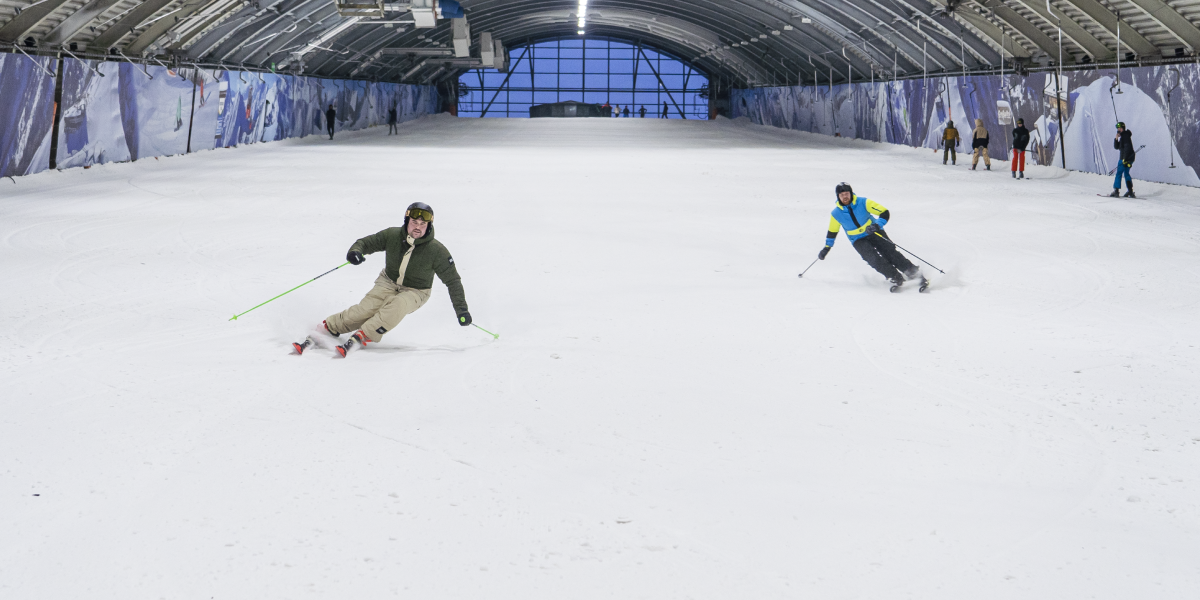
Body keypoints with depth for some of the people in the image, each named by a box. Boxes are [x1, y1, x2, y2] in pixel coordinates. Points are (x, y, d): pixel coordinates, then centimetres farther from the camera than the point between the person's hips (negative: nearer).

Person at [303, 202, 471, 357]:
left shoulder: (437, 251, -19)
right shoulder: (392, 235, -13)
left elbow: (452, 280, -11)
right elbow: (366, 242, -2)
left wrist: (461, 309, -14)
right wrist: (355, 250, -27)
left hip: (415, 292, -2)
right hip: (388, 283, 2)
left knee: (398, 306, -35)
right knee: (366, 309, -23)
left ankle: (361, 337, -33)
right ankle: (327, 328, -13)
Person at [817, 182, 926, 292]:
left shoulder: (863, 202, -13)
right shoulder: (836, 214, -7)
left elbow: (885, 213, -14)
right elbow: (832, 232, 11)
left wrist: (877, 225, -30)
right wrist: (826, 248, 14)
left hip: (875, 233, -1)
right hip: (859, 241, 1)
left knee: (890, 252, -21)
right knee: (874, 258, -25)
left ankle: (914, 272, -21)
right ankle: (896, 278, -26)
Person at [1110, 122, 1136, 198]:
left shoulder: (1126, 136, -11)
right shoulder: (1122, 136, 19)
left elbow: (1128, 147, -20)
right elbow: (1116, 147, 19)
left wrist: (1124, 159, -23)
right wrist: (1116, 139, 3)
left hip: (1126, 157, -10)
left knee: (1119, 173, -9)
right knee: (1126, 173, 14)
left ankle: (1116, 191, -13)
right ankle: (1130, 192, 13)